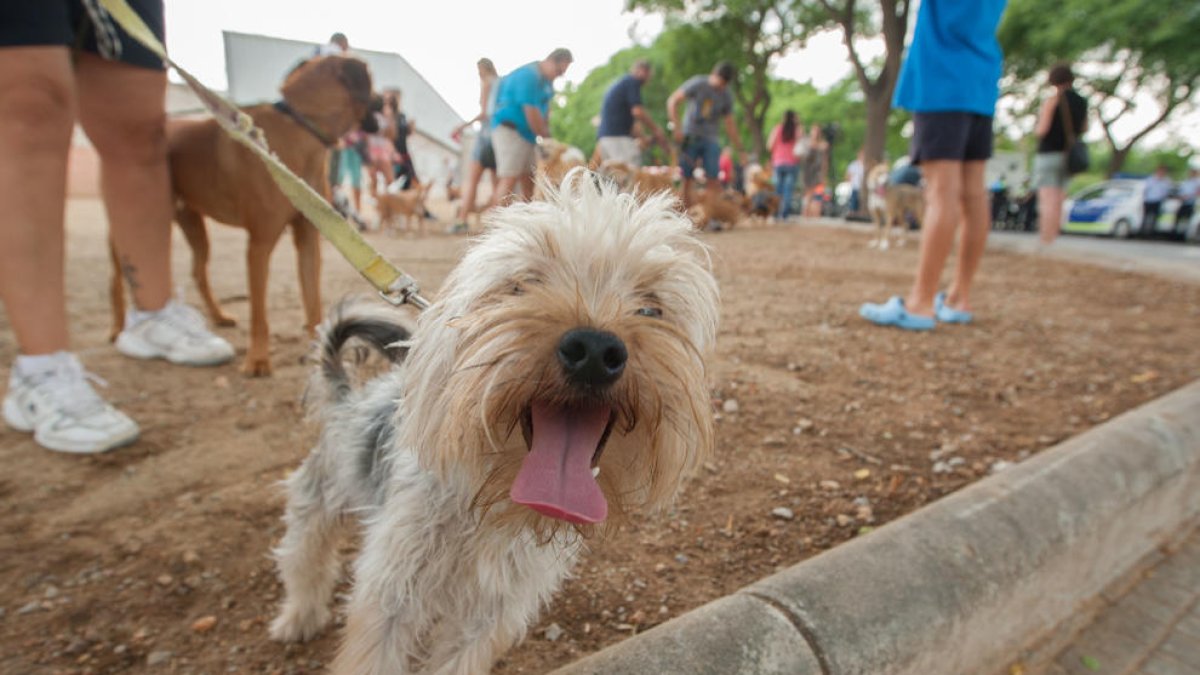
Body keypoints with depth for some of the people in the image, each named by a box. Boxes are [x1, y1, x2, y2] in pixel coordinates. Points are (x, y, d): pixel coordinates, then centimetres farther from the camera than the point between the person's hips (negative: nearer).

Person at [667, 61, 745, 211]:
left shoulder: (727, 97, 8)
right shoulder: (698, 83, -2)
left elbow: (730, 125, 14)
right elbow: (672, 101, -3)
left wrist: (740, 151, 11)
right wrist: (676, 127, -13)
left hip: (711, 139, 2)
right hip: (690, 137, -2)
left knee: (713, 180, -9)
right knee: (685, 178, -4)